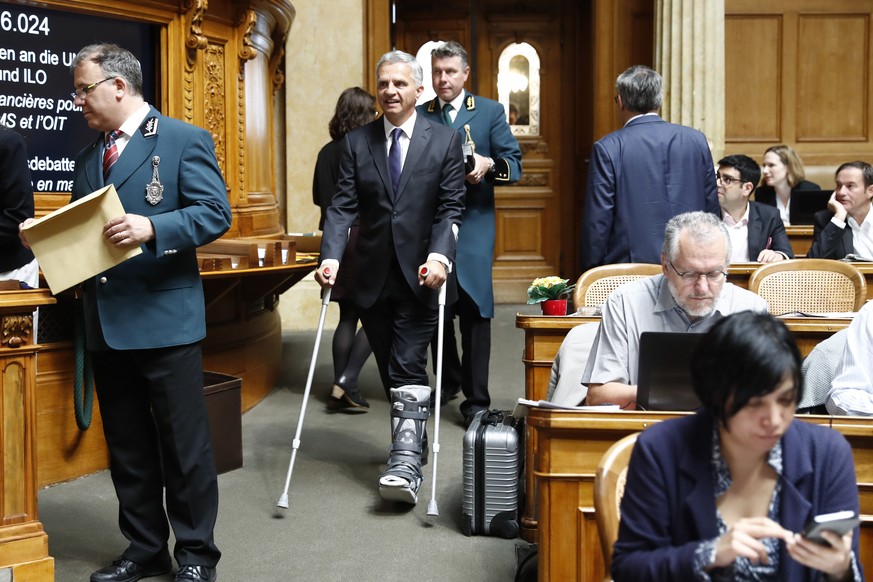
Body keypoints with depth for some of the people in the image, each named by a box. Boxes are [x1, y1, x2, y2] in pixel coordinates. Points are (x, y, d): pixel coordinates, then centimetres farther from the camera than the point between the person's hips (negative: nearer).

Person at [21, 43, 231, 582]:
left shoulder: (184, 140, -4)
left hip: (164, 316, -7)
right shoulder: (89, 156, 17)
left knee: (184, 442, 2)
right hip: (106, 321, 7)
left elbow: (215, 213, -12)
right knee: (126, 446, 13)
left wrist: (152, 228, -25)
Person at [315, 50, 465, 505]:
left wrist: (439, 255, -21)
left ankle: (406, 462, -12)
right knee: (390, 370, 12)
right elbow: (343, 206, -1)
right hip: (373, 276, 3)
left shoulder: (444, 140, 0)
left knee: (408, 369, -10)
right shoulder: (356, 142, 6)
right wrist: (330, 257, -16)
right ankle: (410, 441, 29)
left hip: (420, 275, -3)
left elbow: (450, 208, -5)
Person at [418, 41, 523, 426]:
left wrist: (489, 165, -19)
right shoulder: (418, 116, 12)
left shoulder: (491, 112, 7)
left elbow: (514, 166, 1)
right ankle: (449, 380, 30)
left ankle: (476, 400, -2)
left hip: (473, 224, -2)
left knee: (475, 312, -7)